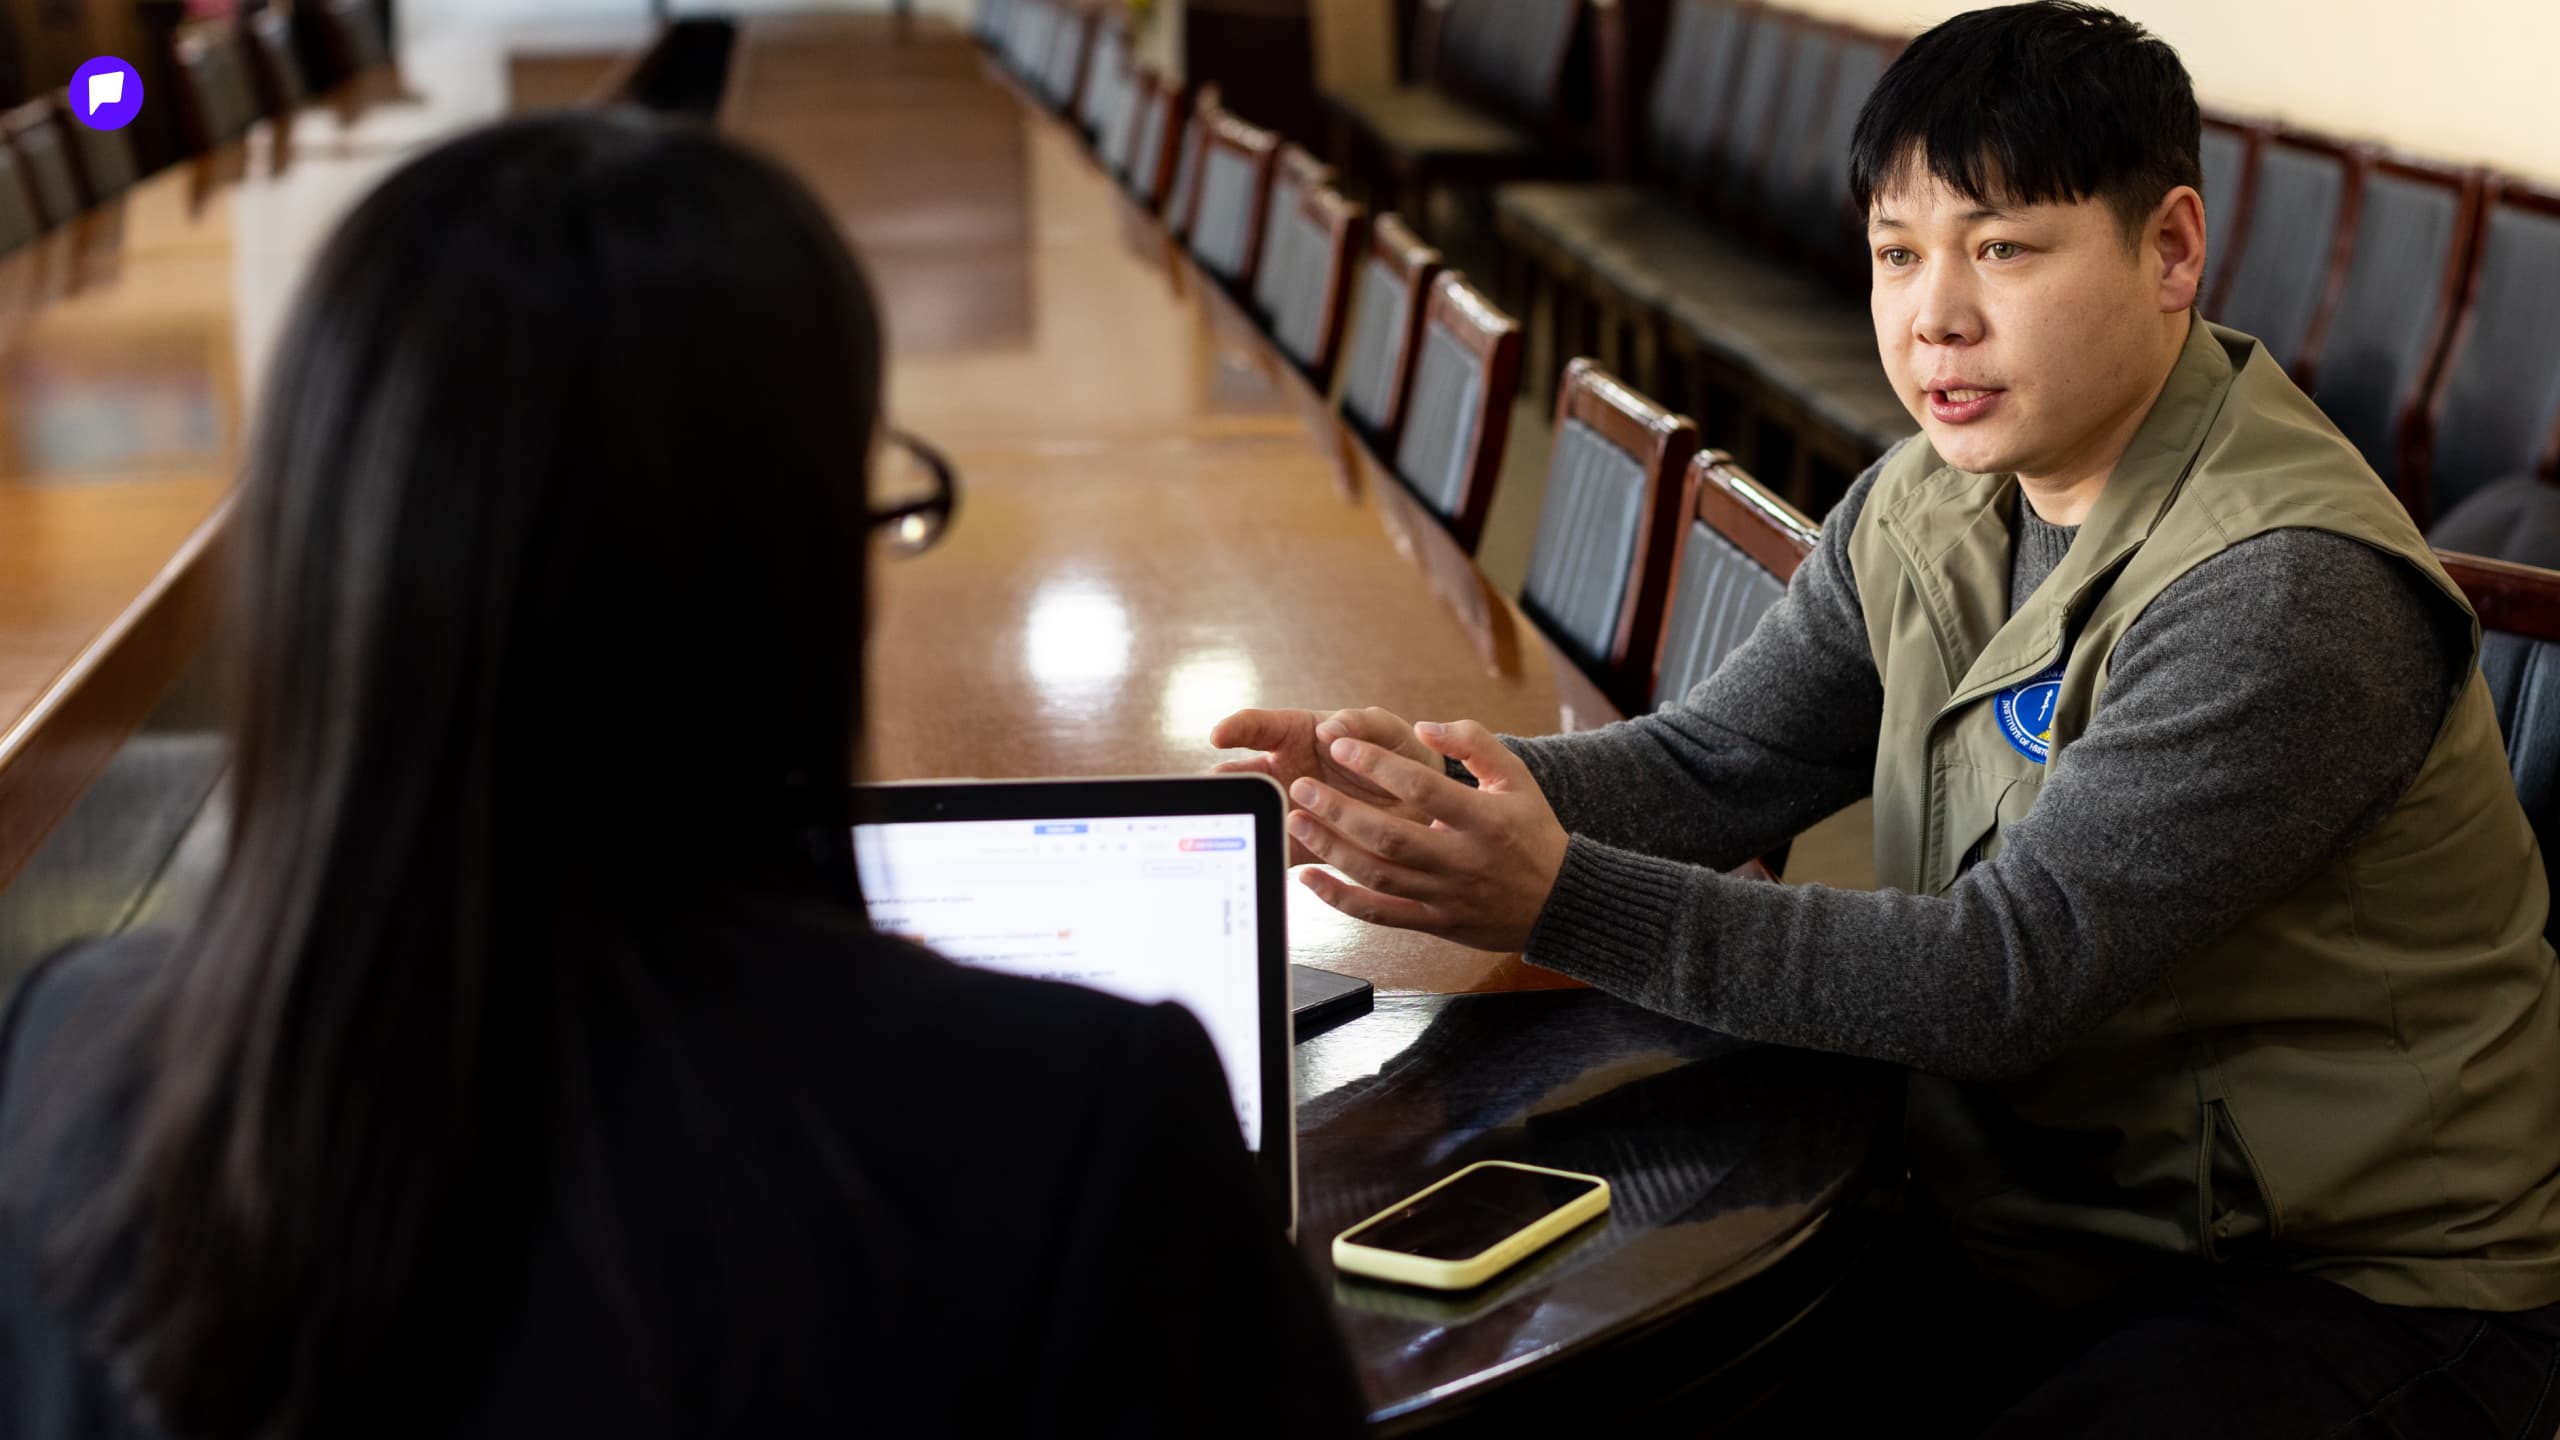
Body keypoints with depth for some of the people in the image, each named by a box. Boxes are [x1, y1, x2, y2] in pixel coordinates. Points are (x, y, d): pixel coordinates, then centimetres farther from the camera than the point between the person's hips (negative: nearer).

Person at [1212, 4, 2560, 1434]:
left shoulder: (2292, 595, -26)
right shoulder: (1929, 505, 3)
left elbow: (2009, 970, -29)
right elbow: (1714, 761, 4)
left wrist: (1560, 898, -34)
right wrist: (1452, 780, -17)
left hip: (2364, 1287, -7)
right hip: (2053, 1228, 7)